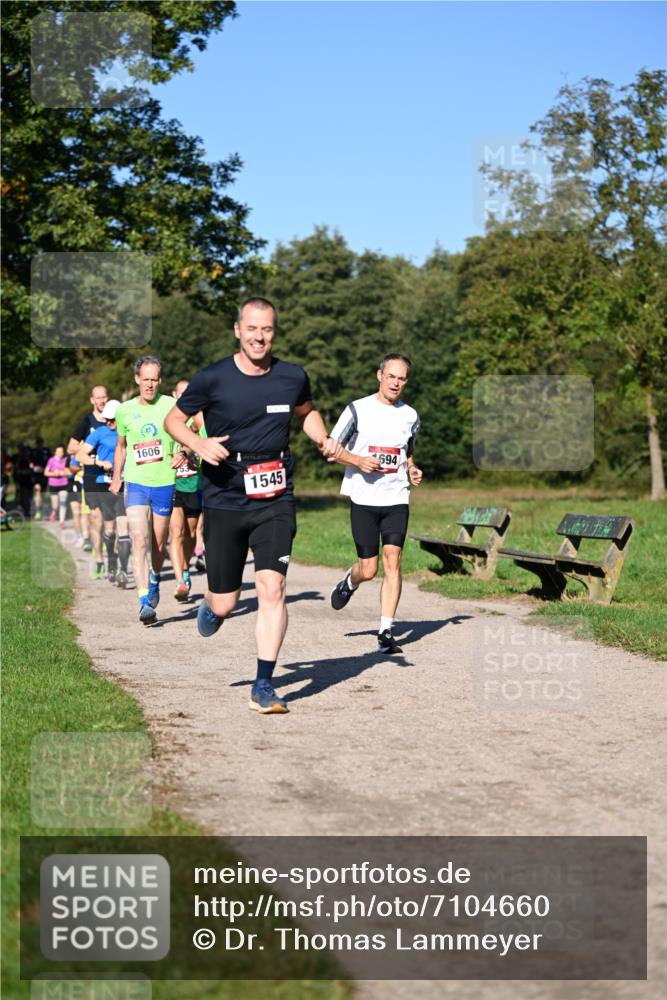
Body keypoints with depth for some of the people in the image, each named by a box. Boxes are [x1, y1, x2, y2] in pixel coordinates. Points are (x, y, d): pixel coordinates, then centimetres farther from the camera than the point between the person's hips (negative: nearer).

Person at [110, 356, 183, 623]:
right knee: (140, 541, -16)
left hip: (165, 484, 0)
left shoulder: (171, 406, -2)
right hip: (136, 483, 0)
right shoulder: (125, 410, 4)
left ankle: (154, 581, 43)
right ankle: (145, 602, -21)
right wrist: (116, 478, 21)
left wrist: (183, 453, -18)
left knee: (159, 545, 12)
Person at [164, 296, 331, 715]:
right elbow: (174, 419, 4)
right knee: (225, 603, 5)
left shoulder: (293, 377, 1)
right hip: (225, 500, -1)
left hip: (276, 500, 1)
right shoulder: (213, 379, -7)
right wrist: (199, 443, -15)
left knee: (273, 589, -13)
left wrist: (323, 440, 4)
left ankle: (264, 685, -1)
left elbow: (307, 411, 23)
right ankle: (211, 606, 45)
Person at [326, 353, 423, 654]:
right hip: (363, 498, -2)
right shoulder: (358, 409, -2)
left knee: (392, 561, -12)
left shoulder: (410, 415, 10)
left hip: (396, 498, 2)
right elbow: (331, 448, 0)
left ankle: (386, 632, -8)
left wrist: (412, 471, 5)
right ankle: (349, 582, 37)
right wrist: (358, 461, -17)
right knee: (368, 569, -1)